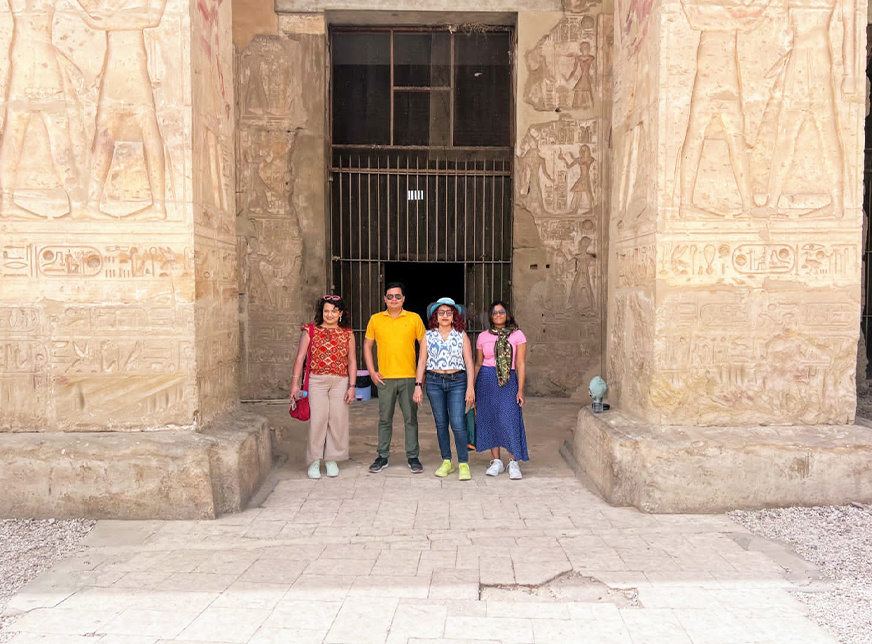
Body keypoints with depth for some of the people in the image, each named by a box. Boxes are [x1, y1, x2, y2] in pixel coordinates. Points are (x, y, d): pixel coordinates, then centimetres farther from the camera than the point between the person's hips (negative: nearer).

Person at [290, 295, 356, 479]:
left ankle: (332, 460, 15)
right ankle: (314, 462, 5)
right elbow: (300, 357, 3)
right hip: (316, 381, -2)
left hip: (340, 382, 2)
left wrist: (352, 386, 2)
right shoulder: (310, 331, 5)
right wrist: (295, 383, -4)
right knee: (317, 419, -5)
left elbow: (352, 361, 9)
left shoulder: (347, 334, 10)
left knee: (338, 419, 1)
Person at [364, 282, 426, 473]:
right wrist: (372, 372, 2)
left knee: (411, 419, 5)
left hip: (409, 377, -1)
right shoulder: (376, 319, 6)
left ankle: (413, 457, 15)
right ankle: (383, 456, 19)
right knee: (384, 419, 7)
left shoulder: (414, 318, 3)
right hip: (385, 378, 1)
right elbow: (367, 346, 12)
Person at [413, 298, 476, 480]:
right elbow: (422, 361, 7)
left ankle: (463, 464, 1)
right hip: (434, 382, 2)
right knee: (441, 423, 7)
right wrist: (418, 386, 0)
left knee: (458, 424, -9)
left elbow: (469, 362, 3)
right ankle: (446, 462, 18)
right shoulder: (428, 336, 8)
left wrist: (470, 386, -5)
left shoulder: (461, 335, 5)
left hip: (457, 382, -2)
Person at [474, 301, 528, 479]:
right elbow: (478, 364, 13)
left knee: (509, 419, -10)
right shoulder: (483, 337, 9)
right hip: (486, 380, 3)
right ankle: (496, 461, 16)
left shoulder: (517, 335, 3)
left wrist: (520, 390, -5)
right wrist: (472, 389, 10)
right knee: (489, 419, 4)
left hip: (508, 381, -2)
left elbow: (521, 364, 1)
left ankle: (514, 462, 2)